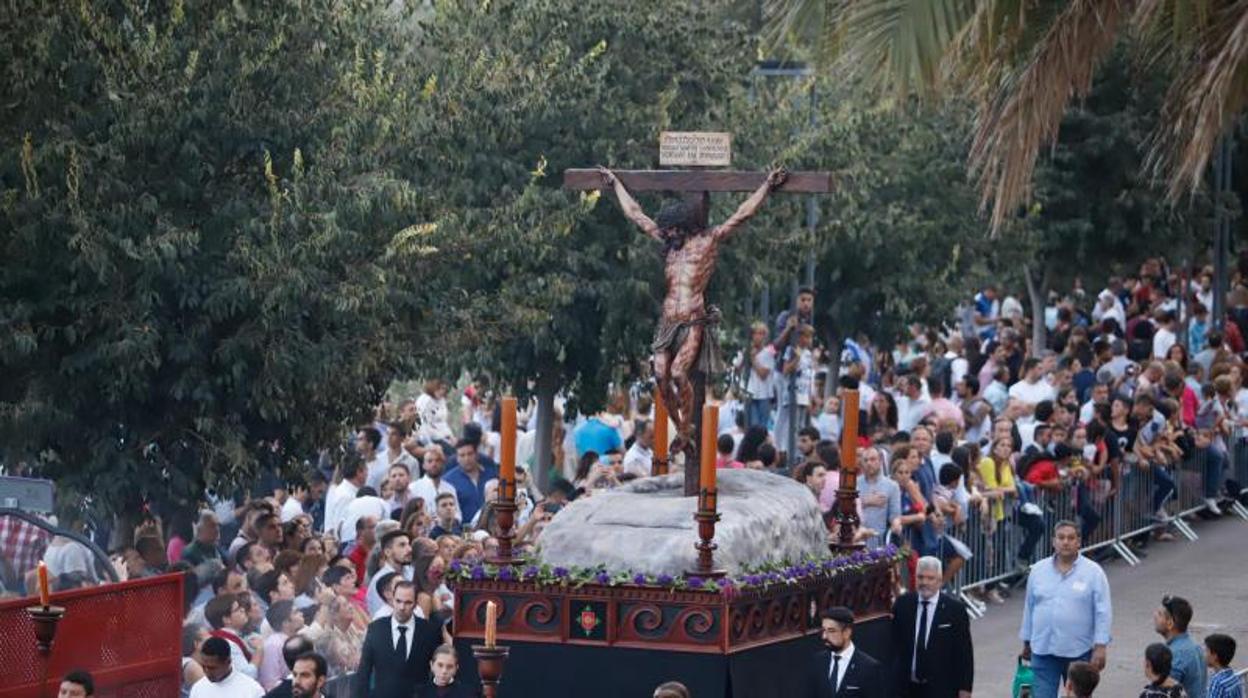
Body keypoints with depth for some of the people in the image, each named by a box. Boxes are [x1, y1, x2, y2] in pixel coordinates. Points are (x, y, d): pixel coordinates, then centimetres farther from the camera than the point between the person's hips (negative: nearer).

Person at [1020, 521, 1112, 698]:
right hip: (1043, 650, 2)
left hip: (1079, 651, -2)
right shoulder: (1038, 570, 4)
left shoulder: (1093, 572, -5)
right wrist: (1026, 642, 16)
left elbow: (1103, 613, -8)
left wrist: (1100, 647, -14)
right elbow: (1029, 608, 12)